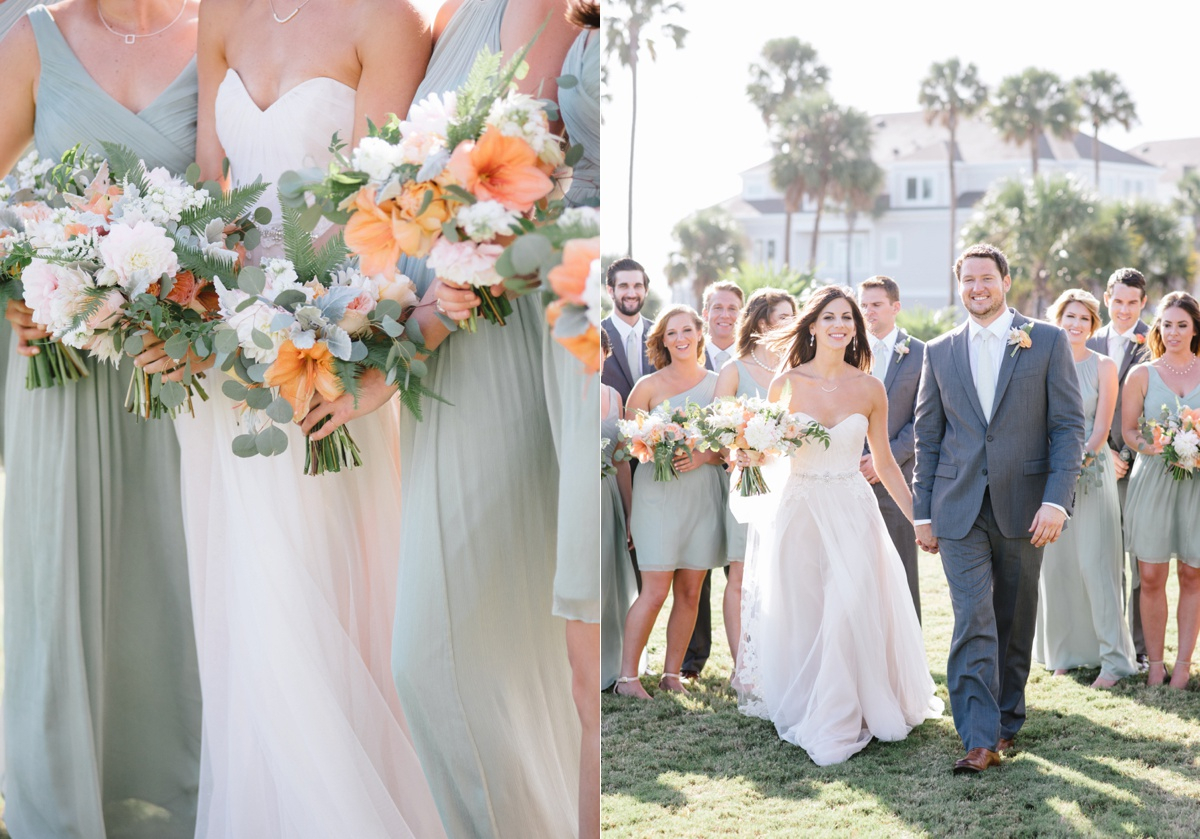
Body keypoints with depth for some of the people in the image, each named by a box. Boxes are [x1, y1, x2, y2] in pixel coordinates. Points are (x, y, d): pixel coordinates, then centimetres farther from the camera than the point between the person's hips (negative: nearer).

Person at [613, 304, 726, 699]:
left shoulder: (717, 384, 9)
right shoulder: (648, 387, 1)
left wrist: (703, 456, -11)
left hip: (704, 494, 3)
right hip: (659, 493, -3)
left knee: (690, 592, 5)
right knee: (655, 592, -8)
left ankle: (672, 674, 15)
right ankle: (627, 676, 0)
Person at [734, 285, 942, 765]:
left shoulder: (870, 389, 2)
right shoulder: (787, 384, 0)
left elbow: (885, 462, 9)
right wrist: (749, 456, -15)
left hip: (853, 513, 0)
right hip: (799, 509, 0)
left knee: (851, 612, -8)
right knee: (799, 615, 3)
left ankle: (844, 716, 5)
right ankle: (804, 712, 17)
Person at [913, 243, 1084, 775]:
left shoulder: (1047, 342, 2)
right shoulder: (940, 352, 9)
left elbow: (1069, 426, -2)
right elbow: (927, 437, 11)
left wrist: (1056, 500, -12)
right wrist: (923, 513, 7)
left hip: (1023, 506, 0)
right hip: (960, 509, 1)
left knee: (1015, 622, 11)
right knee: (973, 619, -9)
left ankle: (1007, 717, 27)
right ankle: (980, 737, -9)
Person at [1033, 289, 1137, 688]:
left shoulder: (1103, 366, 1)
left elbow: (1102, 427, -3)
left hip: (1091, 471, -3)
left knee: (1095, 563, -8)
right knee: (1054, 564, 4)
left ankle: (1113, 658, -3)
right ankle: (1064, 653, 16)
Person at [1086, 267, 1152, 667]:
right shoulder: (1092, 344, 11)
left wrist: (1127, 456, -11)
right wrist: (1103, 453, -3)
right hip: (1101, 464, 4)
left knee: (1142, 562, -2)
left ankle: (1143, 647, 5)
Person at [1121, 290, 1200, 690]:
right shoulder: (1142, 374, 6)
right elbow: (1128, 430, 5)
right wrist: (1149, 446, -15)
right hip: (1152, 478, 0)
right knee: (1151, 577, -2)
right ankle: (1155, 663, 9)